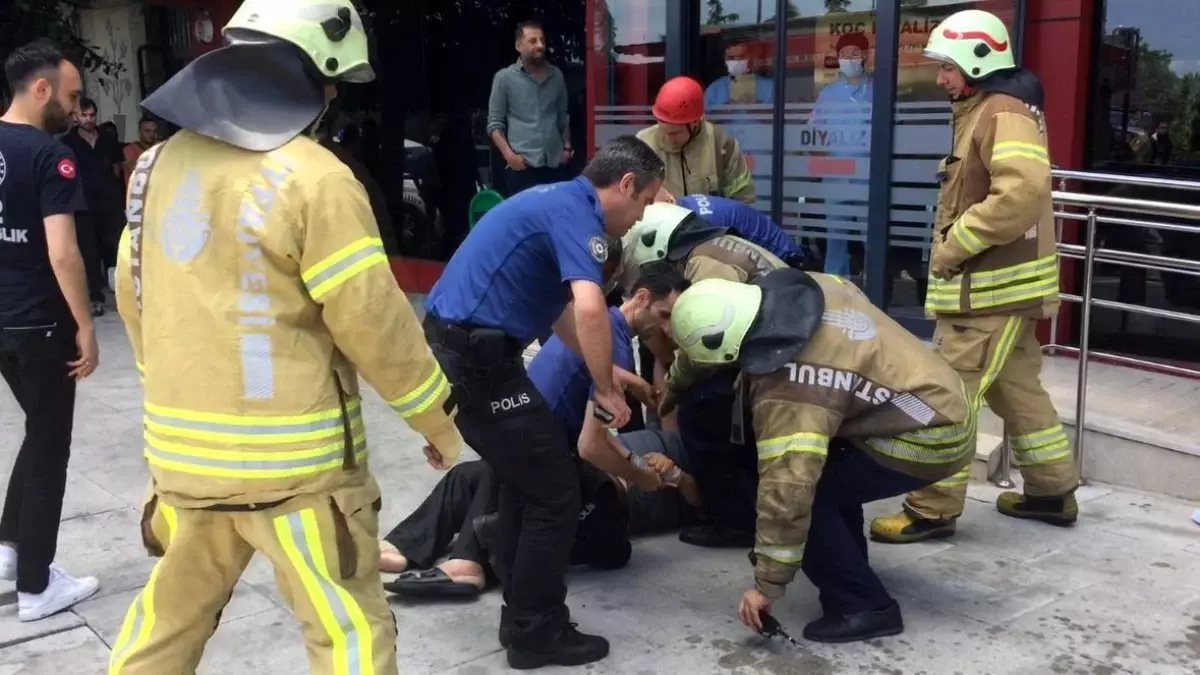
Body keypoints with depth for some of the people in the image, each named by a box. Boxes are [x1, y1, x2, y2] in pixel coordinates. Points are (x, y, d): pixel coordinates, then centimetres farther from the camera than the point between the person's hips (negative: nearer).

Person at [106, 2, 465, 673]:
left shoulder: (159, 165, 6)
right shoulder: (315, 179, -16)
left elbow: (135, 298, 14)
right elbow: (374, 320, -15)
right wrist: (439, 418, -2)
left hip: (184, 447, 7)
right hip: (293, 456, -7)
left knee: (171, 614, 26)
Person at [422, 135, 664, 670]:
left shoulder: (559, 201, 18)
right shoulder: (577, 212, -12)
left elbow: (560, 309, 30)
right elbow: (589, 309, -29)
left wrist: (607, 370, 32)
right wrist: (606, 389, -15)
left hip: (453, 348, 10)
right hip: (474, 359, -10)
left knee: (524, 479, 22)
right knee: (554, 490, 1)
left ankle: (521, 611, 32)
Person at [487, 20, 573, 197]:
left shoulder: (556, 75, 11)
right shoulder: (504, 78, 0)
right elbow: (494, 123, 0)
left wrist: (567, 146, 8)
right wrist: (509, 154, -11)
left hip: (555, 164, 4)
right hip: (522, 166, -3)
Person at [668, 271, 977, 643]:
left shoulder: (787, 389, -29)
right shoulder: (803, 288, -4)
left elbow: (787, 490, -32)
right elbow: (851, 294, 20)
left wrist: (768, 586, -23)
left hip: (930, 438, -10)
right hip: (940, 397, 10)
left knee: (810, 492, -15)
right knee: (826, 467, 20)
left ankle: (864, 607, -4)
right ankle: (849, 564, 34)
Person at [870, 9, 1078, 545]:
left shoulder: (1004, 114, -16)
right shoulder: (984, 113, 17)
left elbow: (1021, 194, -30)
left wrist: (954, 245, -22)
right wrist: (955, 247, 9)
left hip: (991, 287, -11)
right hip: (993, 282, 11)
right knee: (1016, 387, 18)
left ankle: (933, 510, -1)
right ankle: (1053, 491, 29)